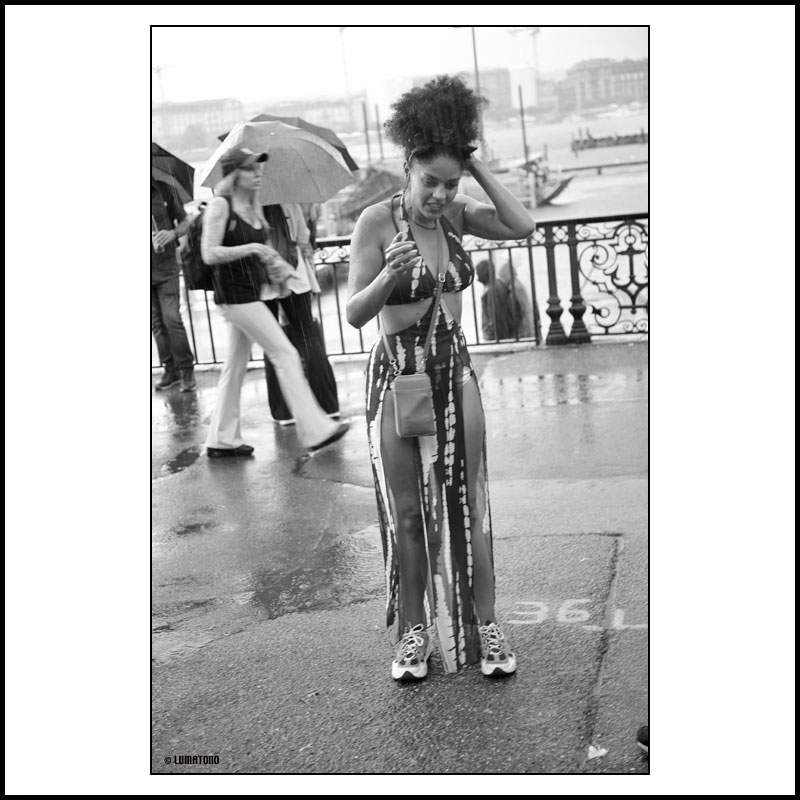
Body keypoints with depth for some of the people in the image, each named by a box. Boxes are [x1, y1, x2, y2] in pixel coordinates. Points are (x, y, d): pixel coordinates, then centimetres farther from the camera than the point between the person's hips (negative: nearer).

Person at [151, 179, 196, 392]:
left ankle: (186, 370, 0)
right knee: (156, 323, 6)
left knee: (172, 319, -8)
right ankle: (170, 370, 16)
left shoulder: (163, 191, 0)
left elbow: (184, 223, 7)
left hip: (166, 267, -2)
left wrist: (172, 233, -14)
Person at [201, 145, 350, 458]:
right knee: (285, 354, -9)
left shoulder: (253, 207, 12)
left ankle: (223, 439, 19)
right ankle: (315, 431, -5)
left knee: (236, 364, 11)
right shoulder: (220, 205, -11)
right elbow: (209, 254, -17)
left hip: (252, 291, 9)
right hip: (235, 293, -9)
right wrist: (250, 248, -23)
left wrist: (273, 261, 4)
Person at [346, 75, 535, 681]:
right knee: (406, 513, 7)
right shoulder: (378, 221, -11)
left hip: (455, 370, 3)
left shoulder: (456, 215, 2)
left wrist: (477, 167, -9)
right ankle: (413, 634, 21)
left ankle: (484, 627, 18)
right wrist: (390, 276, -31)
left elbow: (522, 226, -11)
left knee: (468, 505, 7)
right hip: (397, 374, -3)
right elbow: (354, 313, -12)